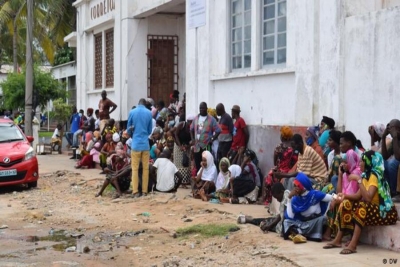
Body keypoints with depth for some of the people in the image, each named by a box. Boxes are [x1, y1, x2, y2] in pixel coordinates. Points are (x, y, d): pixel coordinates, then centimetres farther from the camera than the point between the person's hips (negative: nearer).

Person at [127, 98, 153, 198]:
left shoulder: (132, 112, 0)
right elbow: (150, 131, 8)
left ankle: (135, 191, -3)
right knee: (145, 168, 6)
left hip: (135, 144, -1)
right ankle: (144, 191, 8)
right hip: (145, 144, 1)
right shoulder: (149, 113, 3)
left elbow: (128, 129, 8)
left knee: (135, 169, 0)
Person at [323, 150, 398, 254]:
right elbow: (358, 196, 5)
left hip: (385, 212, -9)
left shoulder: (374, 176, -19)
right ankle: (338, 240, -5)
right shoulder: (366, 175, 9)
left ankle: (353, 245, -39)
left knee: (362, 207, -34)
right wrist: (345, 196, -12)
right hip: (372, 209, 10)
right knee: (346, 204, -1)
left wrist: (359, 180, -28)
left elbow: (368, 198, -33)